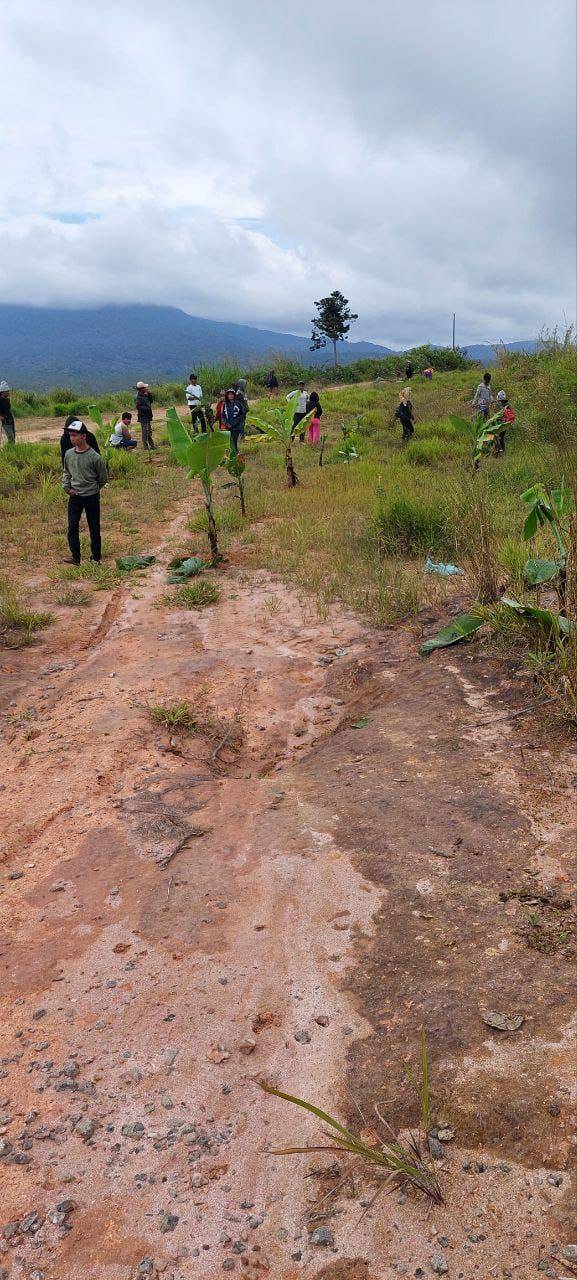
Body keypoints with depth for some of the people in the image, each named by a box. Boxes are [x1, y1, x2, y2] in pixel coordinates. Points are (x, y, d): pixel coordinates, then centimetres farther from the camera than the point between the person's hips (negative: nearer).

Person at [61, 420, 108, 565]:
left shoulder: (94, 457, -14)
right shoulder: (68, 454, 1)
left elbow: (103, 478, -2)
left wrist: (92, 488, 7)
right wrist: (66, 487, 2)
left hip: (91, 497, -3)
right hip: (74, 497, 4)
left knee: (94, 528, 8)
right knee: (72, 527, -3)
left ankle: (96, 557, 20)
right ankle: (75, 557, 5)